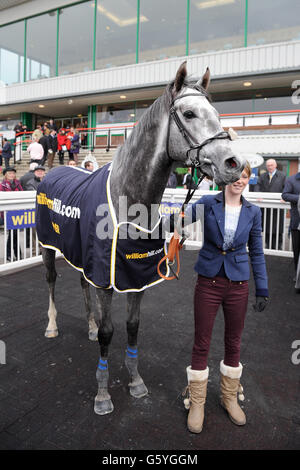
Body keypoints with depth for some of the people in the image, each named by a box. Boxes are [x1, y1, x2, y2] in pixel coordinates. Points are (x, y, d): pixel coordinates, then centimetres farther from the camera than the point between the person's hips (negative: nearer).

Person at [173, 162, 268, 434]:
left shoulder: (253, 212, 2)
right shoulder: (207, 203, -4)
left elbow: (257, 253, 6)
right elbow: (181, 221, -12)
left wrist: (262, 290, 3)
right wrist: (176, 219, -35)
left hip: (238, 284, 2)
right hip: (209, 281, -2)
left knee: (234, 343, 15)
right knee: (201, 343, 7)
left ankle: (230, 397, 38)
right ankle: (197, 402, 27)